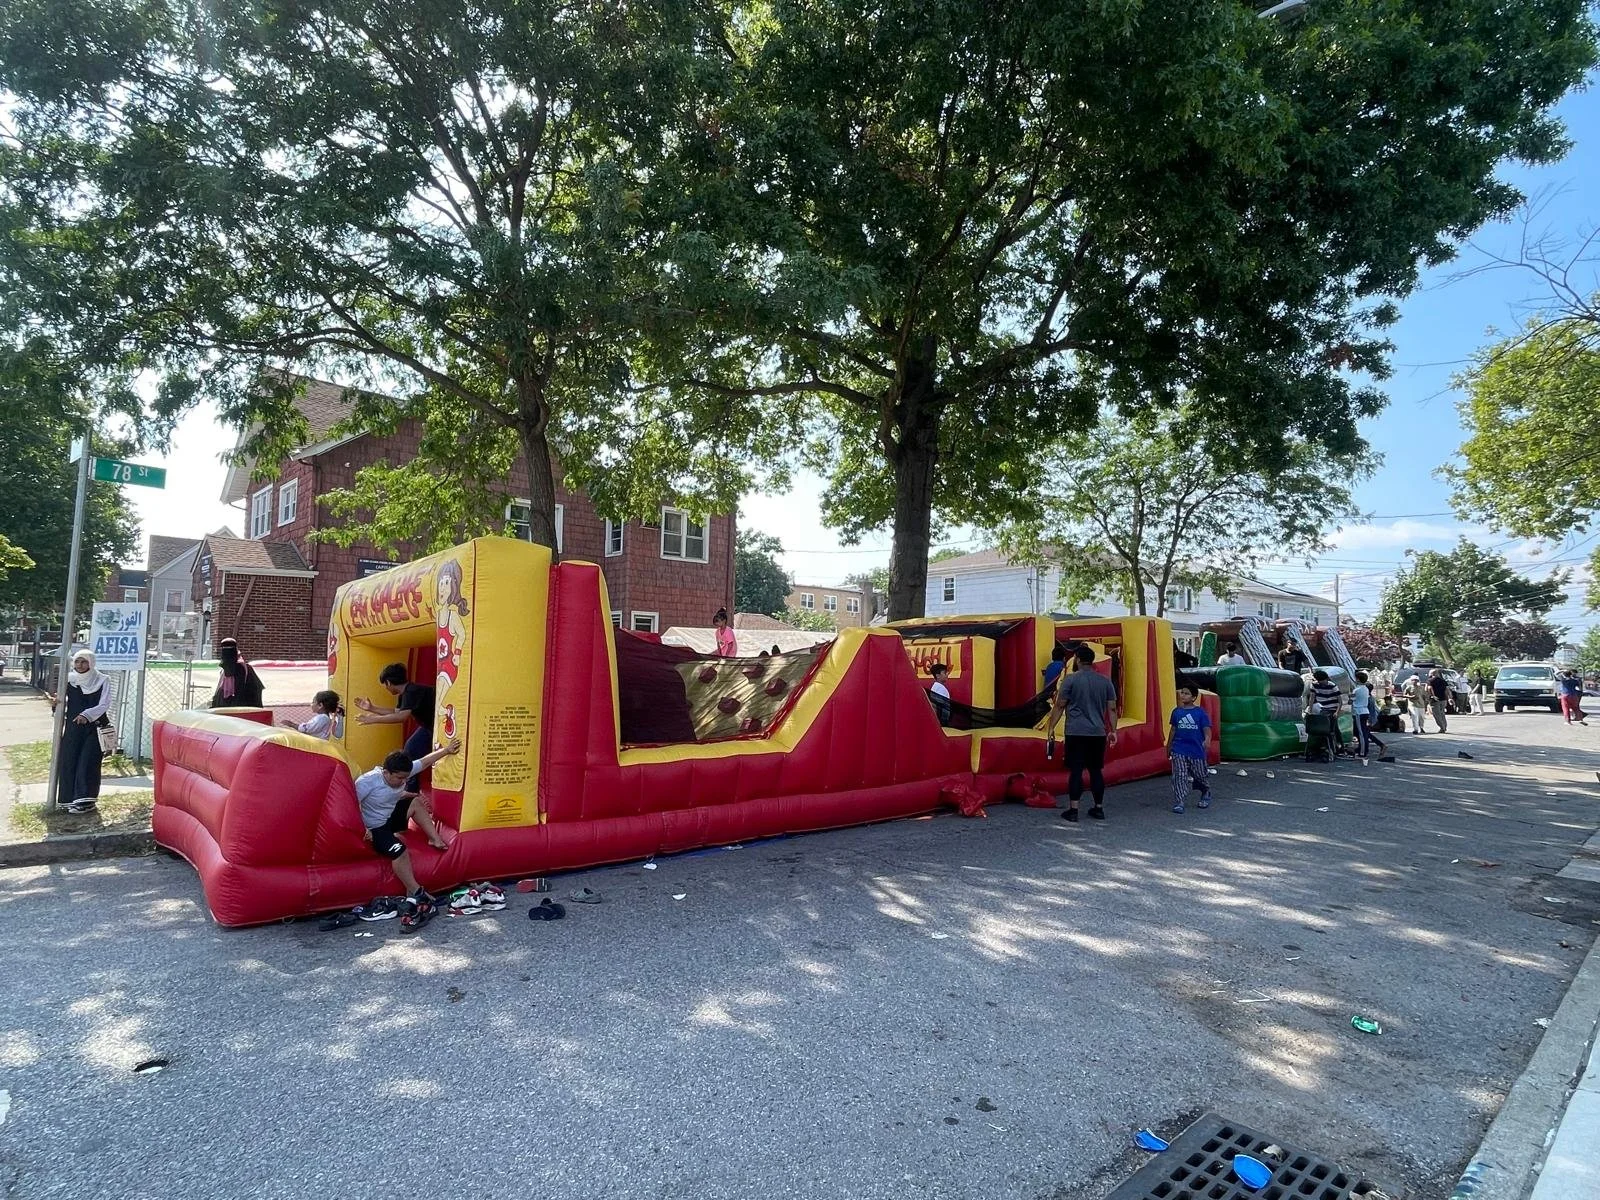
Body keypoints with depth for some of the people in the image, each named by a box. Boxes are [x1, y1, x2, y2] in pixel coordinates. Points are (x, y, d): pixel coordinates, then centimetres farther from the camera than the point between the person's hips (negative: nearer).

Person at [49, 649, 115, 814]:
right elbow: (62, 699, 6)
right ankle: (68, 799, 11)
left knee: (87, 762, -7)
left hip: (94, 727, -3)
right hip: (73, 726, 3)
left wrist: (86, 715, -23)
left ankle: (85, 800, -3)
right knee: (67, 761, 1)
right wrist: (55, 703, -17)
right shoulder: (69, 679, 6)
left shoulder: (102, 681, -2)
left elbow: (104, 705, -8)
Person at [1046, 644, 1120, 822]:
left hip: (1076, 733, -4)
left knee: (1076, 771, -3)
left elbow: (1059, 706, -4)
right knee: (1095, 770, 12)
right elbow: (1112, 709, 8)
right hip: (1098, 733, 4)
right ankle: (1099, 808, 19)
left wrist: (1051, 727, 2)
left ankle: (1073, 810, -2)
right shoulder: (1105, 681, 7)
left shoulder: (1071, 680, -5)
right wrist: (1113, 731, 14)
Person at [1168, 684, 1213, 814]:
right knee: (1179, 776, -6)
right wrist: (1169, 746, 19)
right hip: (1179, 750, 1)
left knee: (1201, 775, 14)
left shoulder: (1200, 712, -4)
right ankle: (1178, 803, -4)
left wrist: (1207, 740, -28)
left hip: (1196, 749, -1)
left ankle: (1206, 795, 42)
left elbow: (1206, 728, -8)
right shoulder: (1176, 712, 5)